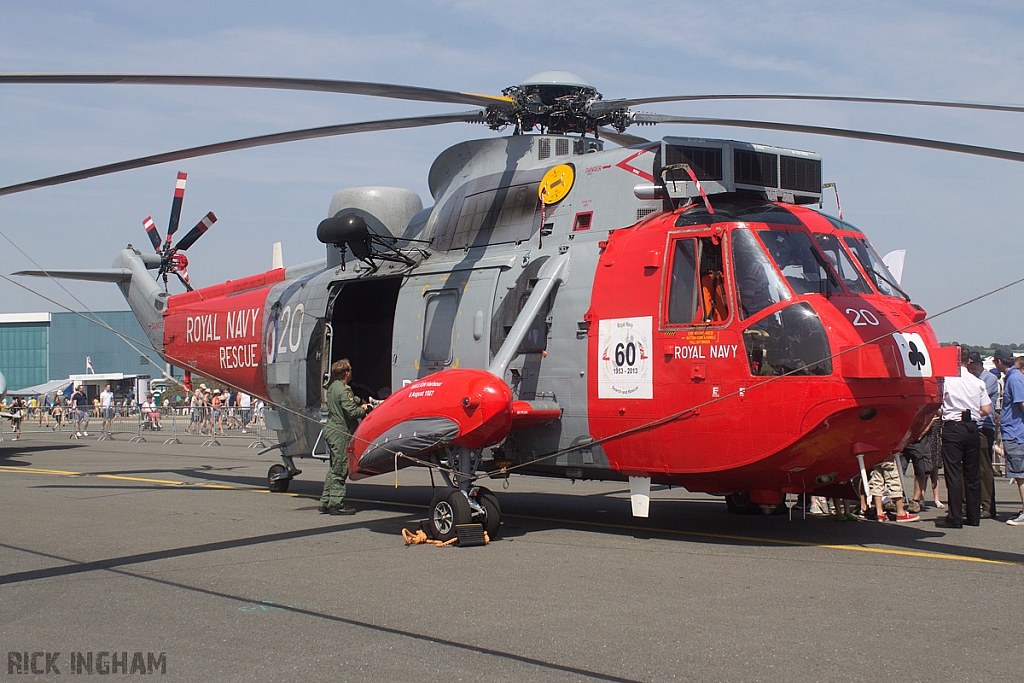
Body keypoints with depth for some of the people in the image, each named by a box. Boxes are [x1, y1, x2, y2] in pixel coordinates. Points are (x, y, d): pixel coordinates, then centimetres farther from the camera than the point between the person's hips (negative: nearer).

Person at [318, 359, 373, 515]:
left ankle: (325, 503, 18)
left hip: (331, 430, 10)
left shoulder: (333, 387, 15)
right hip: (341, 433, -10)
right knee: (340, 469, -5)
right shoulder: (344, 389, -16)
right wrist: (364, 409, -4)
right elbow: (352, 412, -21)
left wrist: (359, 405, 10)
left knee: (334, 469, 16)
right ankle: (336, 504, -3)